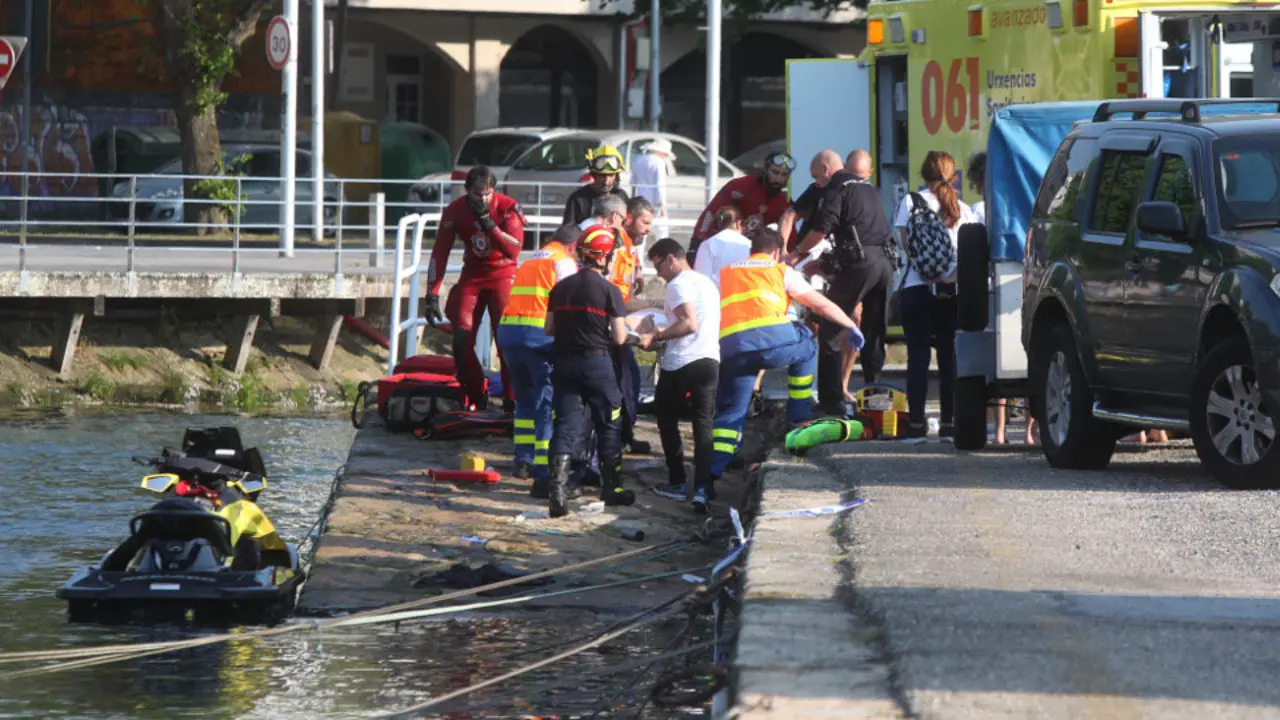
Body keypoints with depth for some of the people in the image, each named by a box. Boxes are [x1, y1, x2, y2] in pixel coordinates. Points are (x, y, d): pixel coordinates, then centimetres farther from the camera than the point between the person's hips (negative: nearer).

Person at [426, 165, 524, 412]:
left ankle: (512, 400, -6)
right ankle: (476, 398, 8)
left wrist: (488, 223, -32)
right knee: (462, 340, -8)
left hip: (503, 274, -3)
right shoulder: (454, 211, -8)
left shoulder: (508, 208, -15)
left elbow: (514, 250, -23)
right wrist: (432, 295, -11)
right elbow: (439, 254, -5)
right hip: (472, 275, 3)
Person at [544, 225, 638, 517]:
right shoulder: (609, 291, -9)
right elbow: (619, 338, -10)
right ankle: (611, 487, 20)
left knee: (567, 425, 3)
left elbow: (548, 329, 9)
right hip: (596, 361, -4)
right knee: (608, 425, 12)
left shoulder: (561, 287, 4)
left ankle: (558, 485, -14)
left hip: (563, 361, 4)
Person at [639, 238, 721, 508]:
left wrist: (655, 337, -16)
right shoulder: (707, 282, 18)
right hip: (710, 360, 7)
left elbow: (690, 324, -21)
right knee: (704, 425, 4)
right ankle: (703, 486, -4)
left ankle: (677, 484, 10)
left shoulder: (677, 285, -10)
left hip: (681, 364, -7)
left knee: (667, 420, 9)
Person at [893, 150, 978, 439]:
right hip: (953, 289, 3)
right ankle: (949, 421, 6)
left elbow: (907, 245, -6)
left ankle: (916, 421, -3)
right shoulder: (962, 209, 8)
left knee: (918, 355, -1)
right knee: (949, 354, 7)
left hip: (918, 288, -3)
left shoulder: (911, 202, -1)